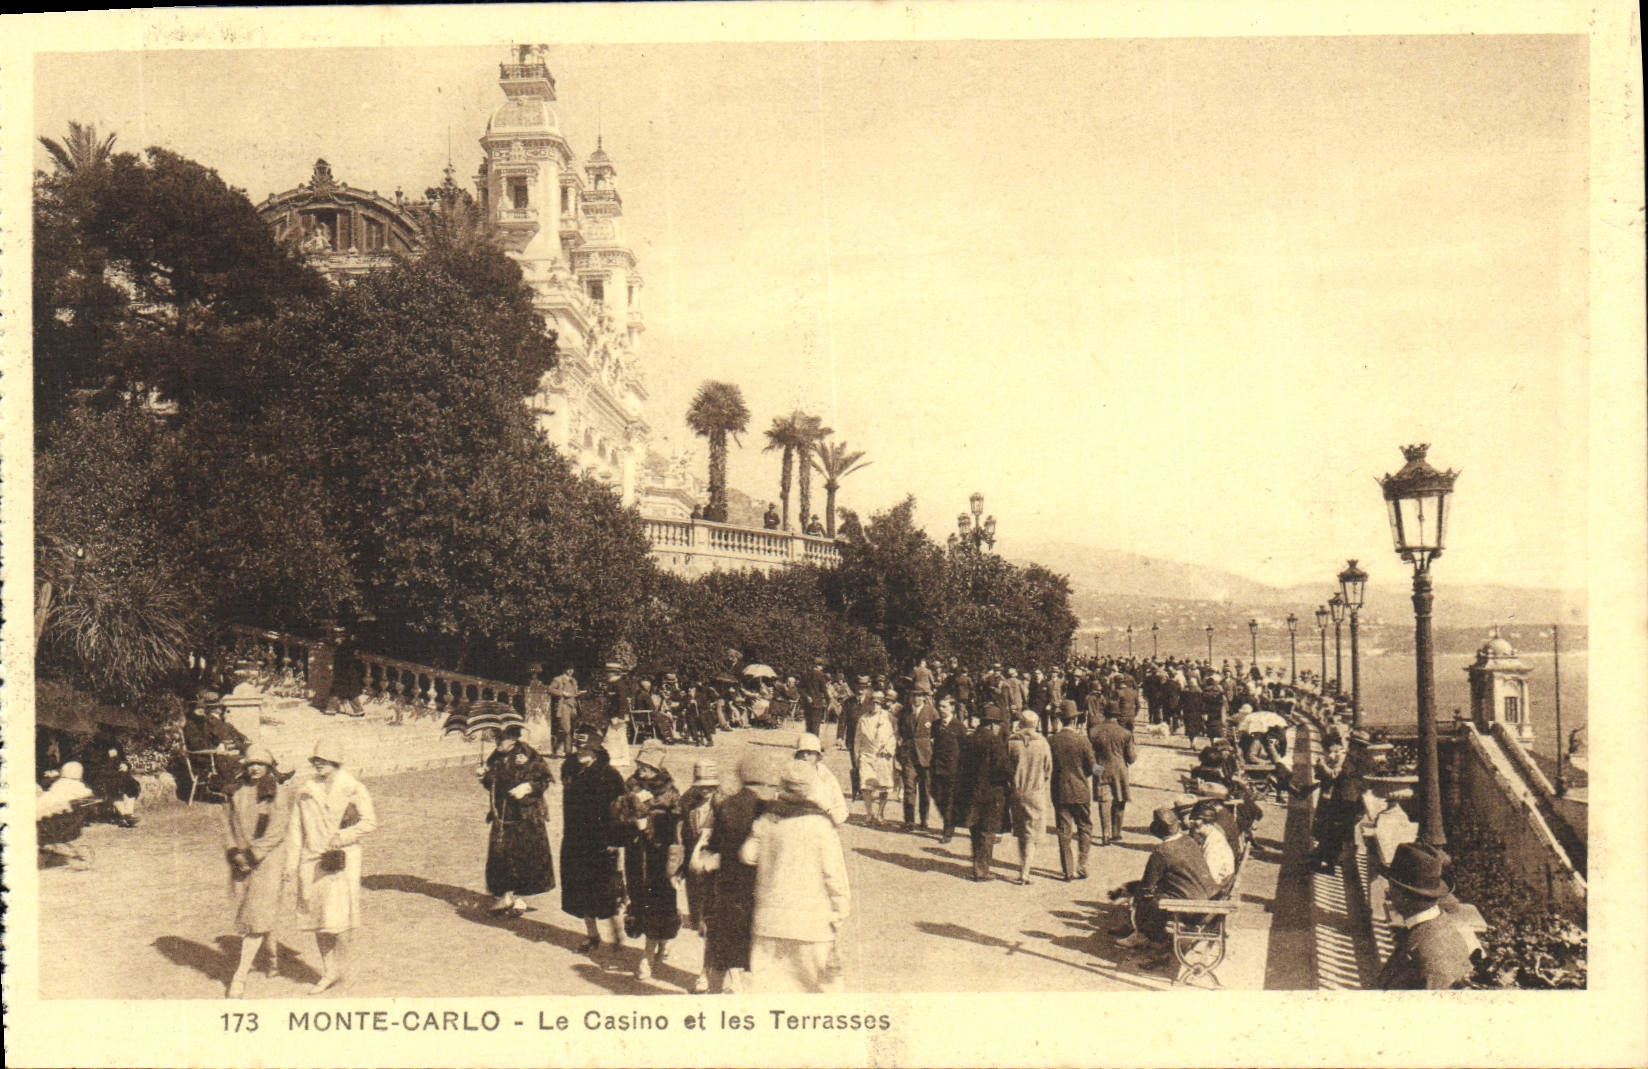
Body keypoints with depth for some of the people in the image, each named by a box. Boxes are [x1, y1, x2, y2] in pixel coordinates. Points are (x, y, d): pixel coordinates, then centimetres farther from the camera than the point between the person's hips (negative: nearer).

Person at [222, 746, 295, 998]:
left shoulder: (279, 794, -3)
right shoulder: (236, 793, 10)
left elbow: (277, 831, -9)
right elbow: (228, 824, 9)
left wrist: (252, 854, -15)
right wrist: (234, 853, -6)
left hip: (268, 860, -5)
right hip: (241, 863, 5)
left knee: (256, 913, -11)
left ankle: (240, 976, -11)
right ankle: (273, 955, 34)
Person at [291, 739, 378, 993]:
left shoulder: (352, 789, -2)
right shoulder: (307, 791, 11)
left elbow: (370, 822, -6)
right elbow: (297, 828, 14)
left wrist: (341, 837, -15)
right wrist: (292, 862, 8)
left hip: (340, 860, -5)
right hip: (311, 862, 5)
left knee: (338, 918, -9)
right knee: (316, 918, 6)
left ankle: (340, 969, 9)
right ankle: (328, 973, 17)